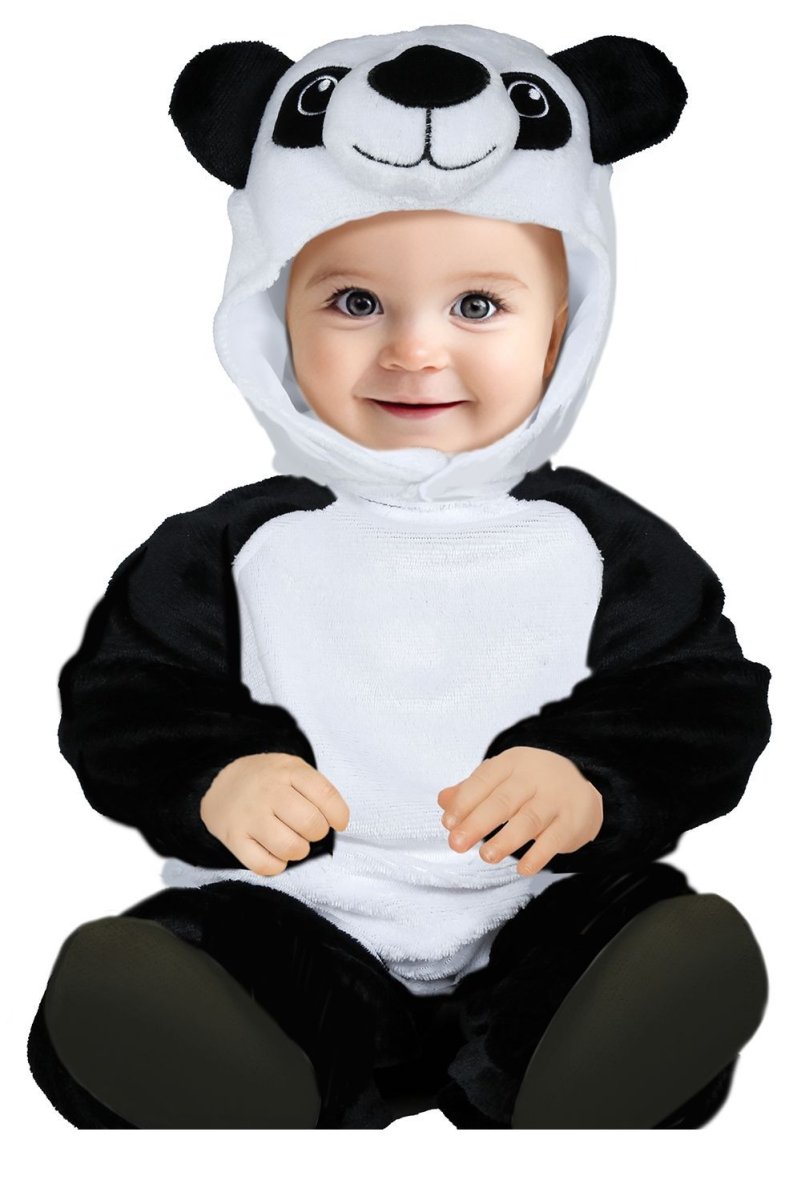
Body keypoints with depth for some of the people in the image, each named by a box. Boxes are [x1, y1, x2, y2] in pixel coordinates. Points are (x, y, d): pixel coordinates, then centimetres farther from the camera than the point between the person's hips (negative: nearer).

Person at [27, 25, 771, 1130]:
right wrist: (214, 780, -17)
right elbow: (123, 700, 4)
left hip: (540, 917, 0)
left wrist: (592, 784, -19)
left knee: (691, 953, -27)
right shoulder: (231, 547, 5)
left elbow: (710, 709, 1)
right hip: (294, 917, 0)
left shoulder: (603, 543, 4)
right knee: (112, 989, -24)